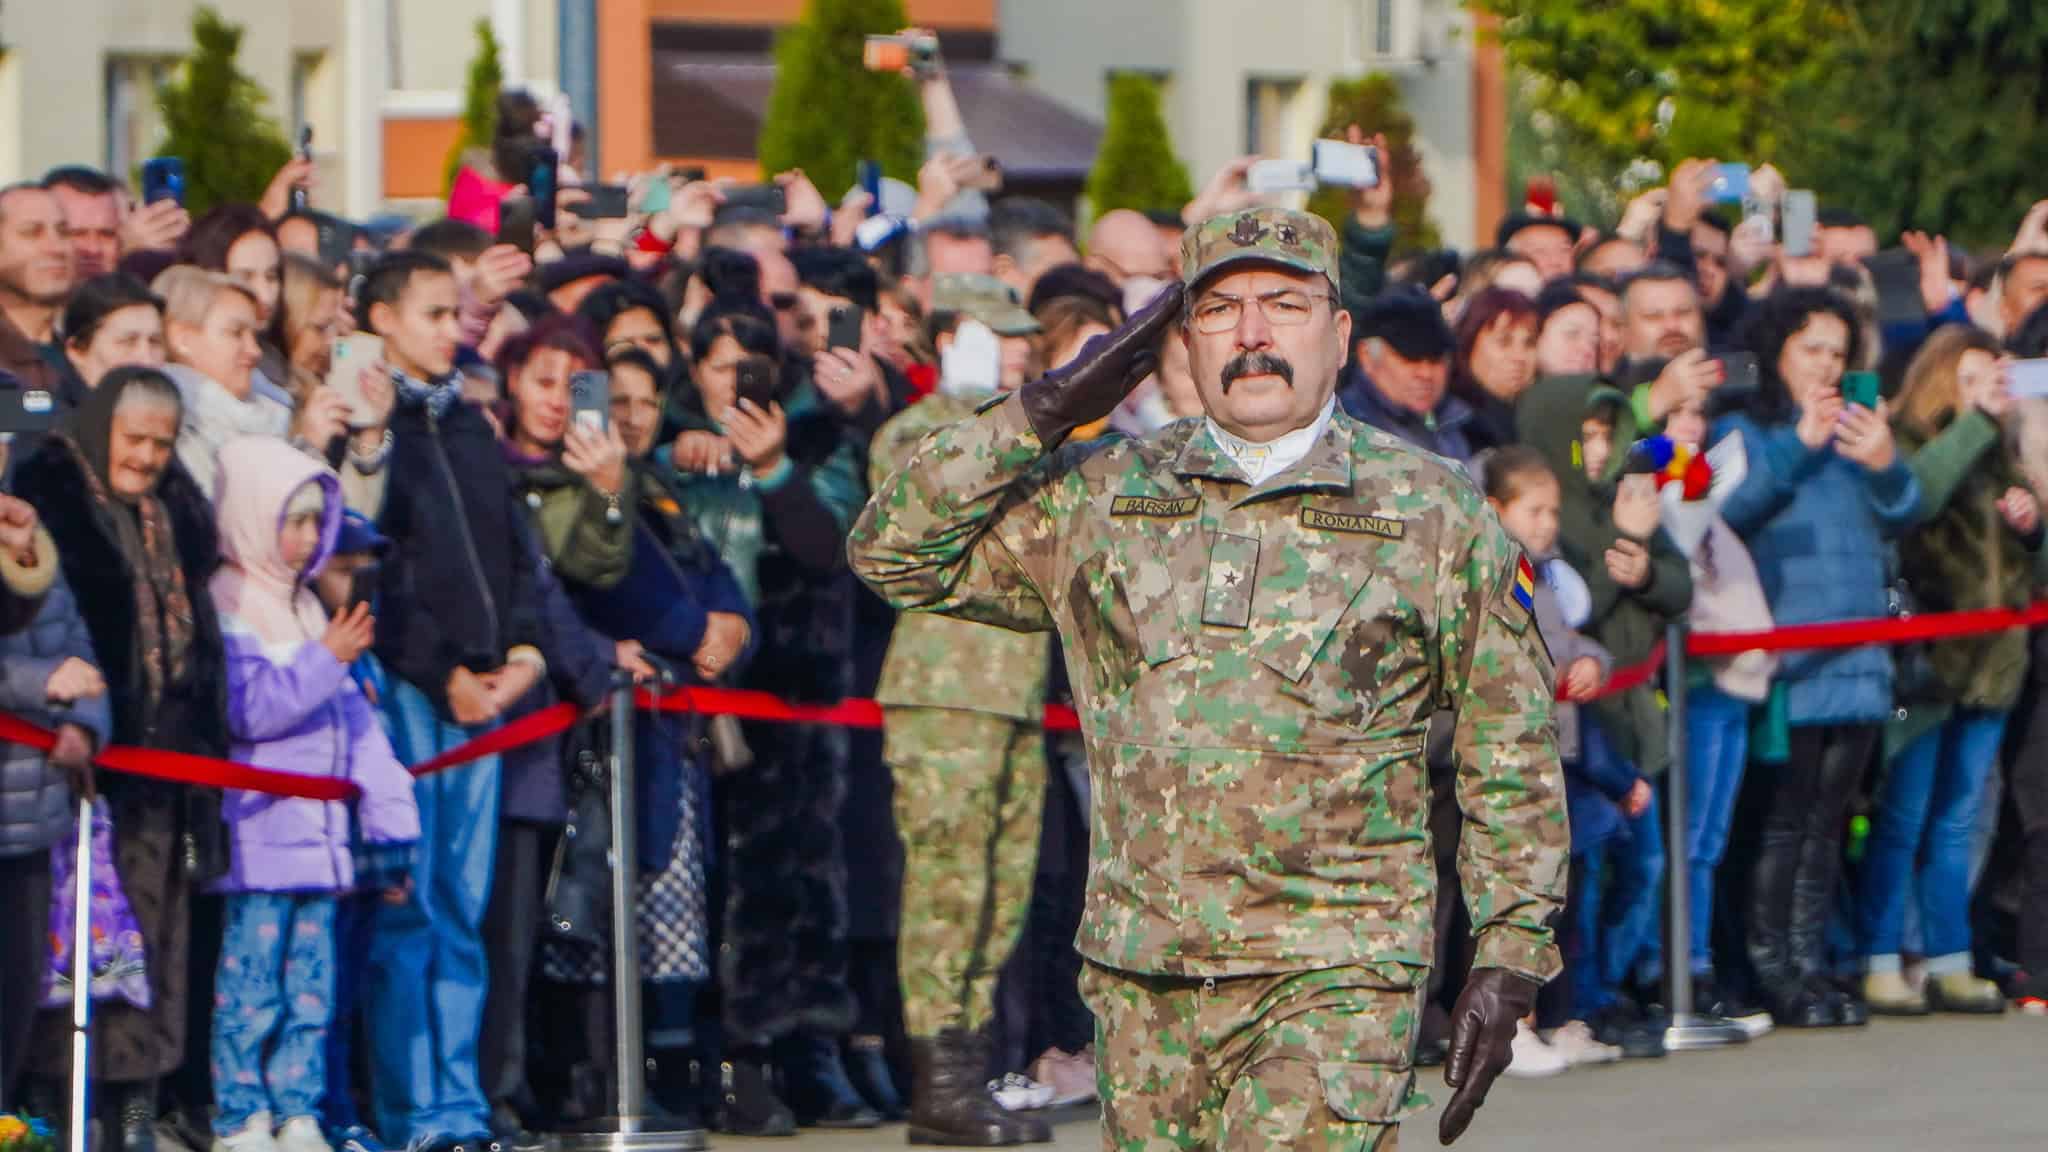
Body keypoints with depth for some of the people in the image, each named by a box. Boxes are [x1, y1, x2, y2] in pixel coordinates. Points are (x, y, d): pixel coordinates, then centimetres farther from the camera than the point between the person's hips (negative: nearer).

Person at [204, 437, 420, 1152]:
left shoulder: (305, 609, 18)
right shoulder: (225, 607, -6)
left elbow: (354, 718, 18)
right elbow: (247, 709, -17)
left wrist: (389, 818, 13)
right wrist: (324, 661, -19)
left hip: (317, 837, 8)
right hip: (255, 838, -8)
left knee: (310, 985, 7)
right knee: (249, 985, -8)